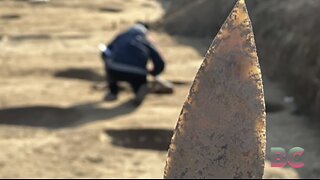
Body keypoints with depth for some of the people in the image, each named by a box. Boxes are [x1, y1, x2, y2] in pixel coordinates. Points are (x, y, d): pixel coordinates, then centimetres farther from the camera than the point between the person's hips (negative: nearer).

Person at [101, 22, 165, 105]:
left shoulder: (121, 36, 27)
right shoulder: (147, 42, 25)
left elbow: (105, 54, 33)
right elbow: (160, 65, 22)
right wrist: (152, 73, 45)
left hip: (115, 71, 0)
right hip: (137, 75, 0)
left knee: (107, 56, 32)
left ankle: (113, 91, 24)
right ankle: (140, 87, -2)